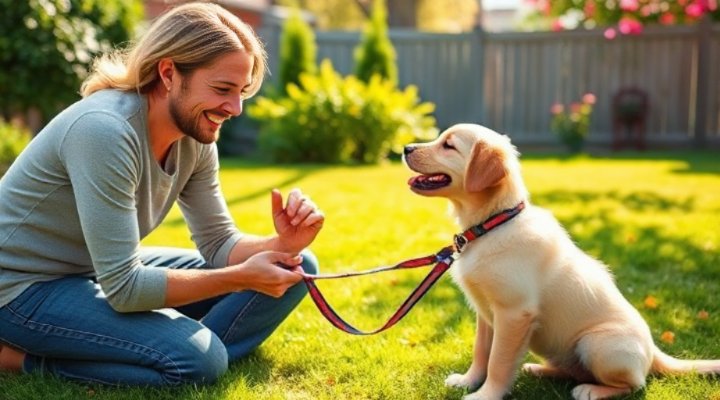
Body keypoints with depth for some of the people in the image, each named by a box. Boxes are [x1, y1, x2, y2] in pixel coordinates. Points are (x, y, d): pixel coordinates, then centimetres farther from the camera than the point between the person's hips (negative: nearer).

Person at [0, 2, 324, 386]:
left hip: (114, 272, 7)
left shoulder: (195, 138, -6)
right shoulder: (105, 129, -30)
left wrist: (282, 245, -20)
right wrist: (242, 278, -30)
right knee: (198, 359, -27)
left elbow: (218, 243, 0)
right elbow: (123, 288, -30)